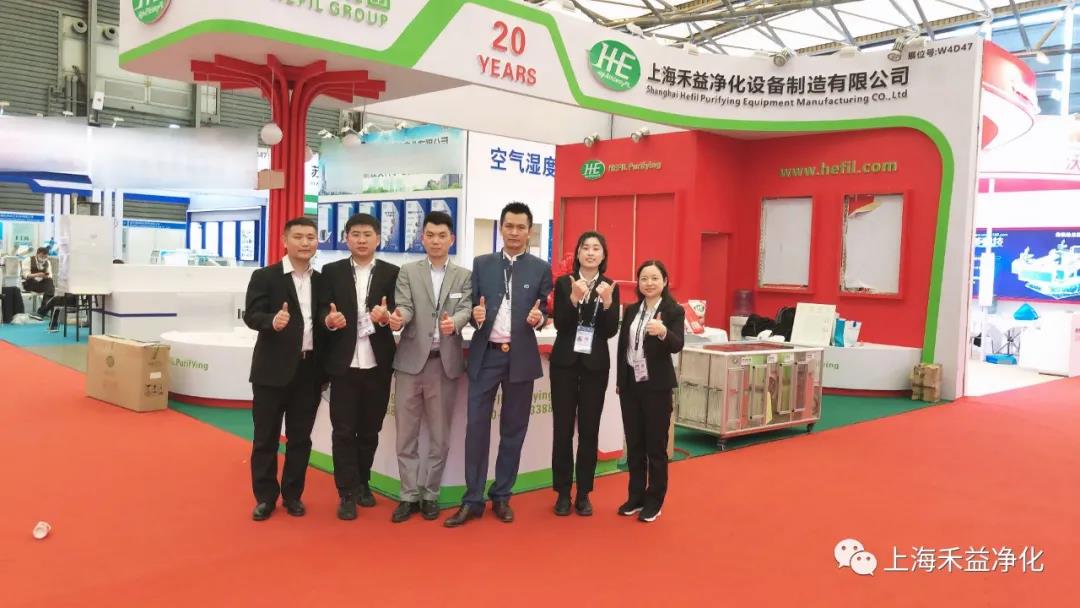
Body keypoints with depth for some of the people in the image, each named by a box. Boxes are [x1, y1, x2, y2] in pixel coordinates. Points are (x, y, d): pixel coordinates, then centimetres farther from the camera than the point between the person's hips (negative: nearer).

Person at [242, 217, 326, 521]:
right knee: (266, 436, 7)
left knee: (300, 437, 11)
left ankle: (292, 494, 24)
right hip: (273, 369, -3)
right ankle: (265, 496, 20)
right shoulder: (264, 276, -3)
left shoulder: (321, 281, 10)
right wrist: (273, 320, -31)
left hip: (309, 370, 4)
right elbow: (251, 315, -11)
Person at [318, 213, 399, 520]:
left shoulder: (392, 273, 4)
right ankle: (347, 493, 11)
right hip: (344, 362, 0)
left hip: (378, 364, 1)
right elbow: (322, 311, 0)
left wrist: (385, 316, -23)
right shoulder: (331, 271, 5)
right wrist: (329, 320, -22)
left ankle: (363, 483, 29)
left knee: (370, 429, 12)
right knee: (343, 430, 2)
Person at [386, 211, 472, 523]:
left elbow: (465, 308, -6)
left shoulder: (464, 276, 7)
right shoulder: (407, 272, 6)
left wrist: (454, 322, -30)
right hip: (412, 360, 0)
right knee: (406, 433, 5)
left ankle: (430, 494, 19)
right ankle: (409, 495, 16)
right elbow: (404, 306, -6)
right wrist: (397, 319, -30)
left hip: (446, 362, 0)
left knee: (439, 434, 8)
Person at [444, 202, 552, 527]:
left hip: (521, 356, 0)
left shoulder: (541, 269, 5)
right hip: (485, 354, 0)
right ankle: (472, 499, 8)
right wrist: (475, 314, -15)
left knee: (513, 428, 8)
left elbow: (544, 312, 5)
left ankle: (501, 497, 20)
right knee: (476, 426, -1)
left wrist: (538, 318, -17)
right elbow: (472, 307, 7)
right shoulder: (482, 264, 8)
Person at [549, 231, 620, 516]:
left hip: (595, 365, 1)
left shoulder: (610, 287, 4)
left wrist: (607, 302, -19)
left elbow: (611, 331, -3)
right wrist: (574, 298, -23)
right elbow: (560, 324, -9)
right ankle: (563, 493, 14)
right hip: (565, 362, -1)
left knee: (589, 429, 5)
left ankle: (584, 493, 17)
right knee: (562, 428, 2)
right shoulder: (563, 283, 0)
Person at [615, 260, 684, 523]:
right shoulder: (631, 310, 8)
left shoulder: (674, 311, -7)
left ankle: (654, 501, 16)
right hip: (630, 384, 5)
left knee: (656, 445, 5)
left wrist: (663, 332, -40)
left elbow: (677, 346, -20)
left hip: (657, 386, -5)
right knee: (634, 443, 12)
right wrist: (619, 380, 9)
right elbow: (622, 346, 11)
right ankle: (636, 496, 25)